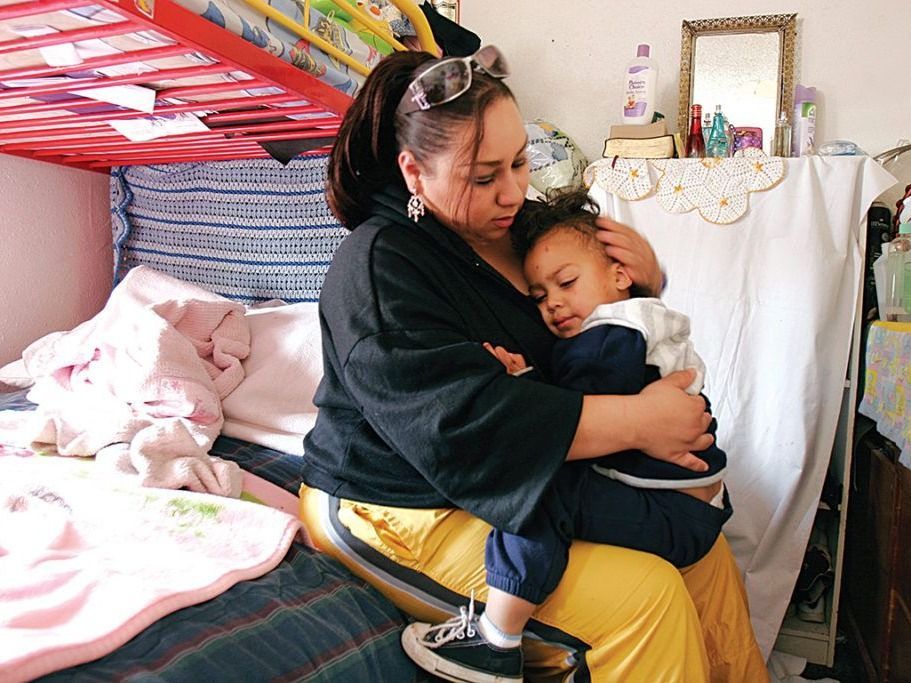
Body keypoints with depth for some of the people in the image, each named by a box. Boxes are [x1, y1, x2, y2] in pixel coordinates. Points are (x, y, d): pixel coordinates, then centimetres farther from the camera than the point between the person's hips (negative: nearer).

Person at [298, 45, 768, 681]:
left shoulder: (517, 223, 4)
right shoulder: (379, 268, -19)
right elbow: (465, 420, -31)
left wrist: (648, 281, -7)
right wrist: (639, 420, -27)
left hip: (532, 481, 8)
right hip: (404, 512, -7)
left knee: (700, 545, 1)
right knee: (642, 595, -19)